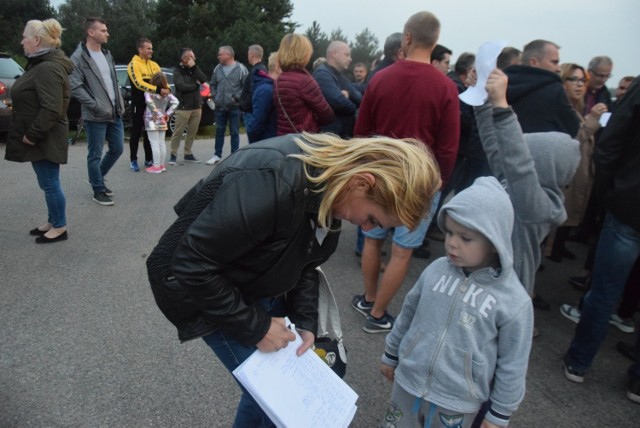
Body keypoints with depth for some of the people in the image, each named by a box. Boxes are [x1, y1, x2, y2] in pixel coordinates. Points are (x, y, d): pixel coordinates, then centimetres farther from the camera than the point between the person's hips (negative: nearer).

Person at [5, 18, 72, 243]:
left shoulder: (48, 68, -20)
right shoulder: (40, 64, 14)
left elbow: (52, 109, -27)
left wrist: (32, 135, -21)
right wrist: (30, 133, 15)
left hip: (45, 139, -10)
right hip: (39, 137, 10)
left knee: (50, 183, 0)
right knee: (47, 183, 17)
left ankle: (59, 227, 12)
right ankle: (52, 222, 29)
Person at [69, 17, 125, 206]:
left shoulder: (107, 54, 13)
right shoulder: (79, 57, -10)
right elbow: (75, 87, -15)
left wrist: (120, 103, 9)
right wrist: (97, 106, -18)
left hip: (115, 113, 7)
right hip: (95, 116, -7)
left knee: (117, 149, 13)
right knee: (95, 155, 2)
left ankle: (98, 178, 33)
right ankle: (98, 190, 15)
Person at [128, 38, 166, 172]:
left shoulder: (154, 65, 13)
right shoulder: (134, 64, -10)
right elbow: (139, 83, -23)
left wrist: (167, 89, -19)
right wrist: (158, 90, -32)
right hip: (139, 104, -6)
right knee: (136, 133, 1)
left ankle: (148, 160, 20)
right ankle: (133, 161, 9)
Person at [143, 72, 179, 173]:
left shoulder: (149, 92, -11)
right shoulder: (167, 93, 3)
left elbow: (149, 101, -30)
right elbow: (175, 102, -4)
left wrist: (154, 111, -19)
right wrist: (168, 113, -3)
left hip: (152, 121, -5)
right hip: (162, 121, 5)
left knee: (154, 143, -3)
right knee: (161, 142, 12)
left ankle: (156, 166, -1)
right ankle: (162, 165, 18)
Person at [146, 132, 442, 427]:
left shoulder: (331, 181, -9)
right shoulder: (271, 185, -36)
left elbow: (305, 260, 4)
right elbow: (191, 267, -29)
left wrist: (305, 320, -6)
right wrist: (255, 326, -21)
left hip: (258, 285, 7)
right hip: (205, 289, -7)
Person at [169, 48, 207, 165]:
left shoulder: (194, 69, 14)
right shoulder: (178, 71, -1)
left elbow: (203, 80, -4)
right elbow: (181, 86, -17)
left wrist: (194, 66, -10)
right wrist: (196, 85, -5)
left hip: (196, 106, 5)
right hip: (183, 107, -5)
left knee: (192, 132, 8)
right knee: (178, 132, -4)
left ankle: (188, 154, 18)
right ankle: (173, 155, 5)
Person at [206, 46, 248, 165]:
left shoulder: (240, 69, -6)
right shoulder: (217, 69, 9)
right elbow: (212, 84, 18)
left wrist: (236, 97, -12)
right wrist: (215, 96, 6)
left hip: (234, 107, -4)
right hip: (220, 106, 5)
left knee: (234, 132, 2)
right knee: (219, 131, 10)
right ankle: (217, 155, 20)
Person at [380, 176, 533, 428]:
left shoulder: (513, 302, -18)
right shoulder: (436, 269, -9)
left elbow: (512, 365, -7)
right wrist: (391, 355, 14)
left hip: (457, 402, -2)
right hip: (408, 383, 3)